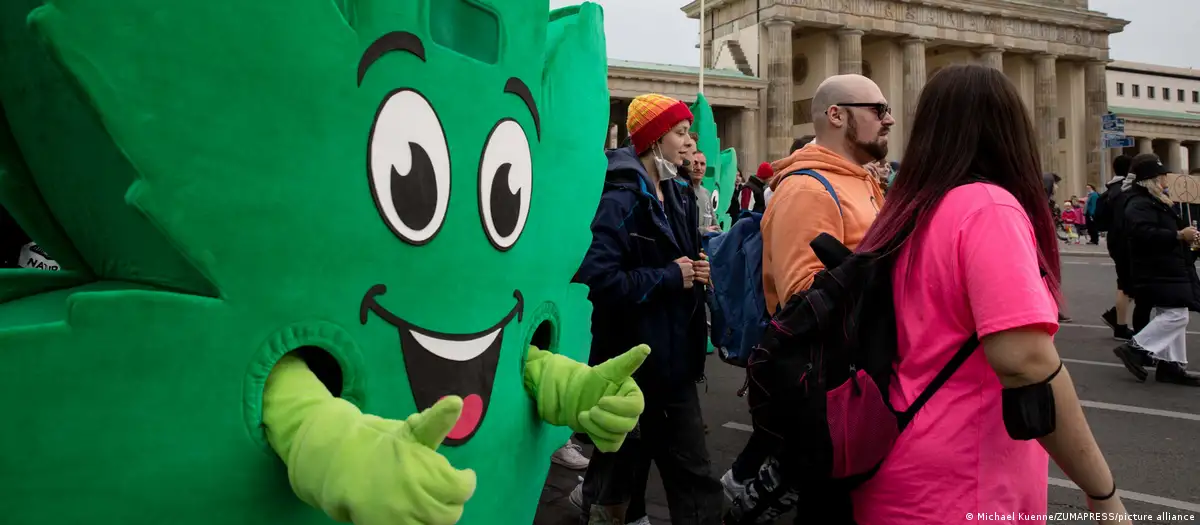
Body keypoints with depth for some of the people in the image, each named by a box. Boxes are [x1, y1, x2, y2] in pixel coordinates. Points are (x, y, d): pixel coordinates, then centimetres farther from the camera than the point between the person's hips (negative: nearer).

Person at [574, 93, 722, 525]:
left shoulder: (677, 195, 12)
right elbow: (597, 279, -28)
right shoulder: (620, 200, -17)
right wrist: (670, 277, -19)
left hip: (672, 352, 8)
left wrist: (697, 270, 1)